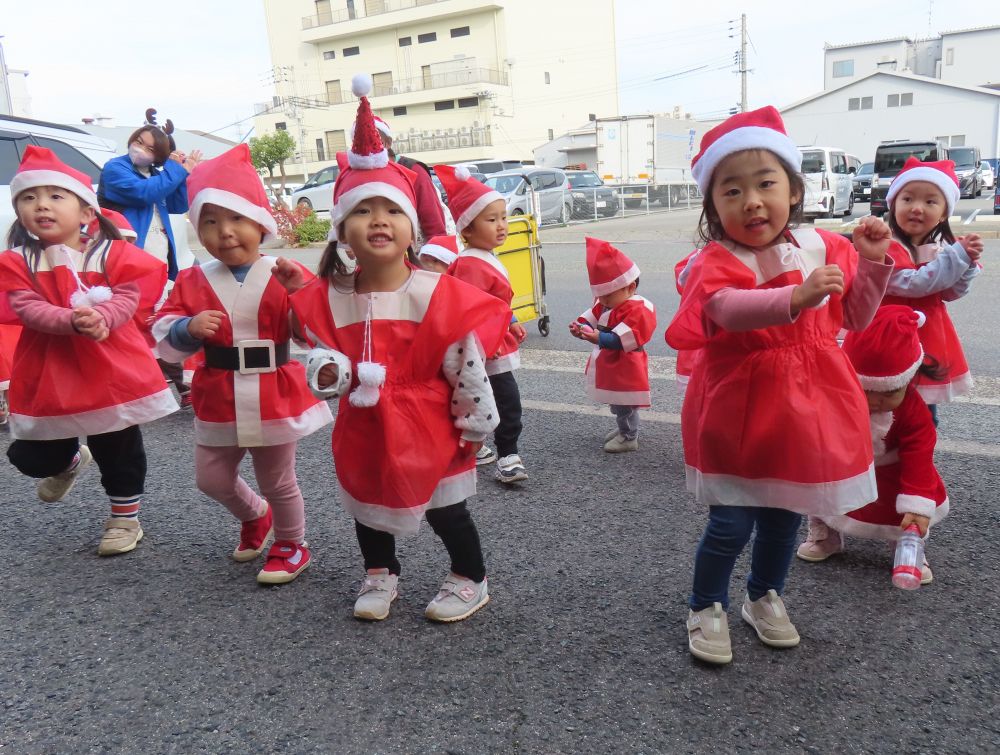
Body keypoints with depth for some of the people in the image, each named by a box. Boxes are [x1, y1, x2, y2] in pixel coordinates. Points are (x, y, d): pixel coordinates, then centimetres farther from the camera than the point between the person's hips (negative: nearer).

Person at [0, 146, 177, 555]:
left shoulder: (112, 253, -2)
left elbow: (128, 297, -10)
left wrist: (101, 317, -31)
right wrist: (73, 321, -30)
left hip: (112, 369, -2)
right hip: (48, 372, 2)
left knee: (119, 449, 8)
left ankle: (125, 517, 27)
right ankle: (69, 462, 46)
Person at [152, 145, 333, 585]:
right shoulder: (194, 281, -1)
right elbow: (164, 338, -2)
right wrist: (188, 328, -23)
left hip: (274, 396, -4)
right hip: (219, 398, 4)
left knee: (277, 482, 11)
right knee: (211, 479, 18)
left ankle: (291, 545, 36)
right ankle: (254, 517, 48)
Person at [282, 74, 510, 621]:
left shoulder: (438, 294, -17)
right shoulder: (330, 299, -6)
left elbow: (466, 365, -13)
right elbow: (324, 353, 1)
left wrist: (475, 425, -7)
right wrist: (327, 373, -23)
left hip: (427, 431, -4)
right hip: (363, 431, 4)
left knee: (445, 510, 11)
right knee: (367, 505, 21)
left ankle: (470, 580, 36)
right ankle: (380, 575, 47)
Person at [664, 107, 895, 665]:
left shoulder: (823, 247, 1)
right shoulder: (718, 261, -15)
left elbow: (854, 317, 10)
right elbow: (729, 308, -38)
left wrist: (873, 263, -5)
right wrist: (795, 297, -53)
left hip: (808, 408, 5)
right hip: (739, 411, -4)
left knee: (785, 517, 19)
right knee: (731, 524, 1)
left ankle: (765, 597, 44)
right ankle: (707, 608, 27)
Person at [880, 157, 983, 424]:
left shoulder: (942, 246, 6)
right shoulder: (888, 247, -18)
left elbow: (950, 294, 9)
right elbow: (912, 284, -26)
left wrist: (967, 264, -8)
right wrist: (957, 257, -22)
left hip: (931, 337, 7)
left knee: (926, 412, 19)